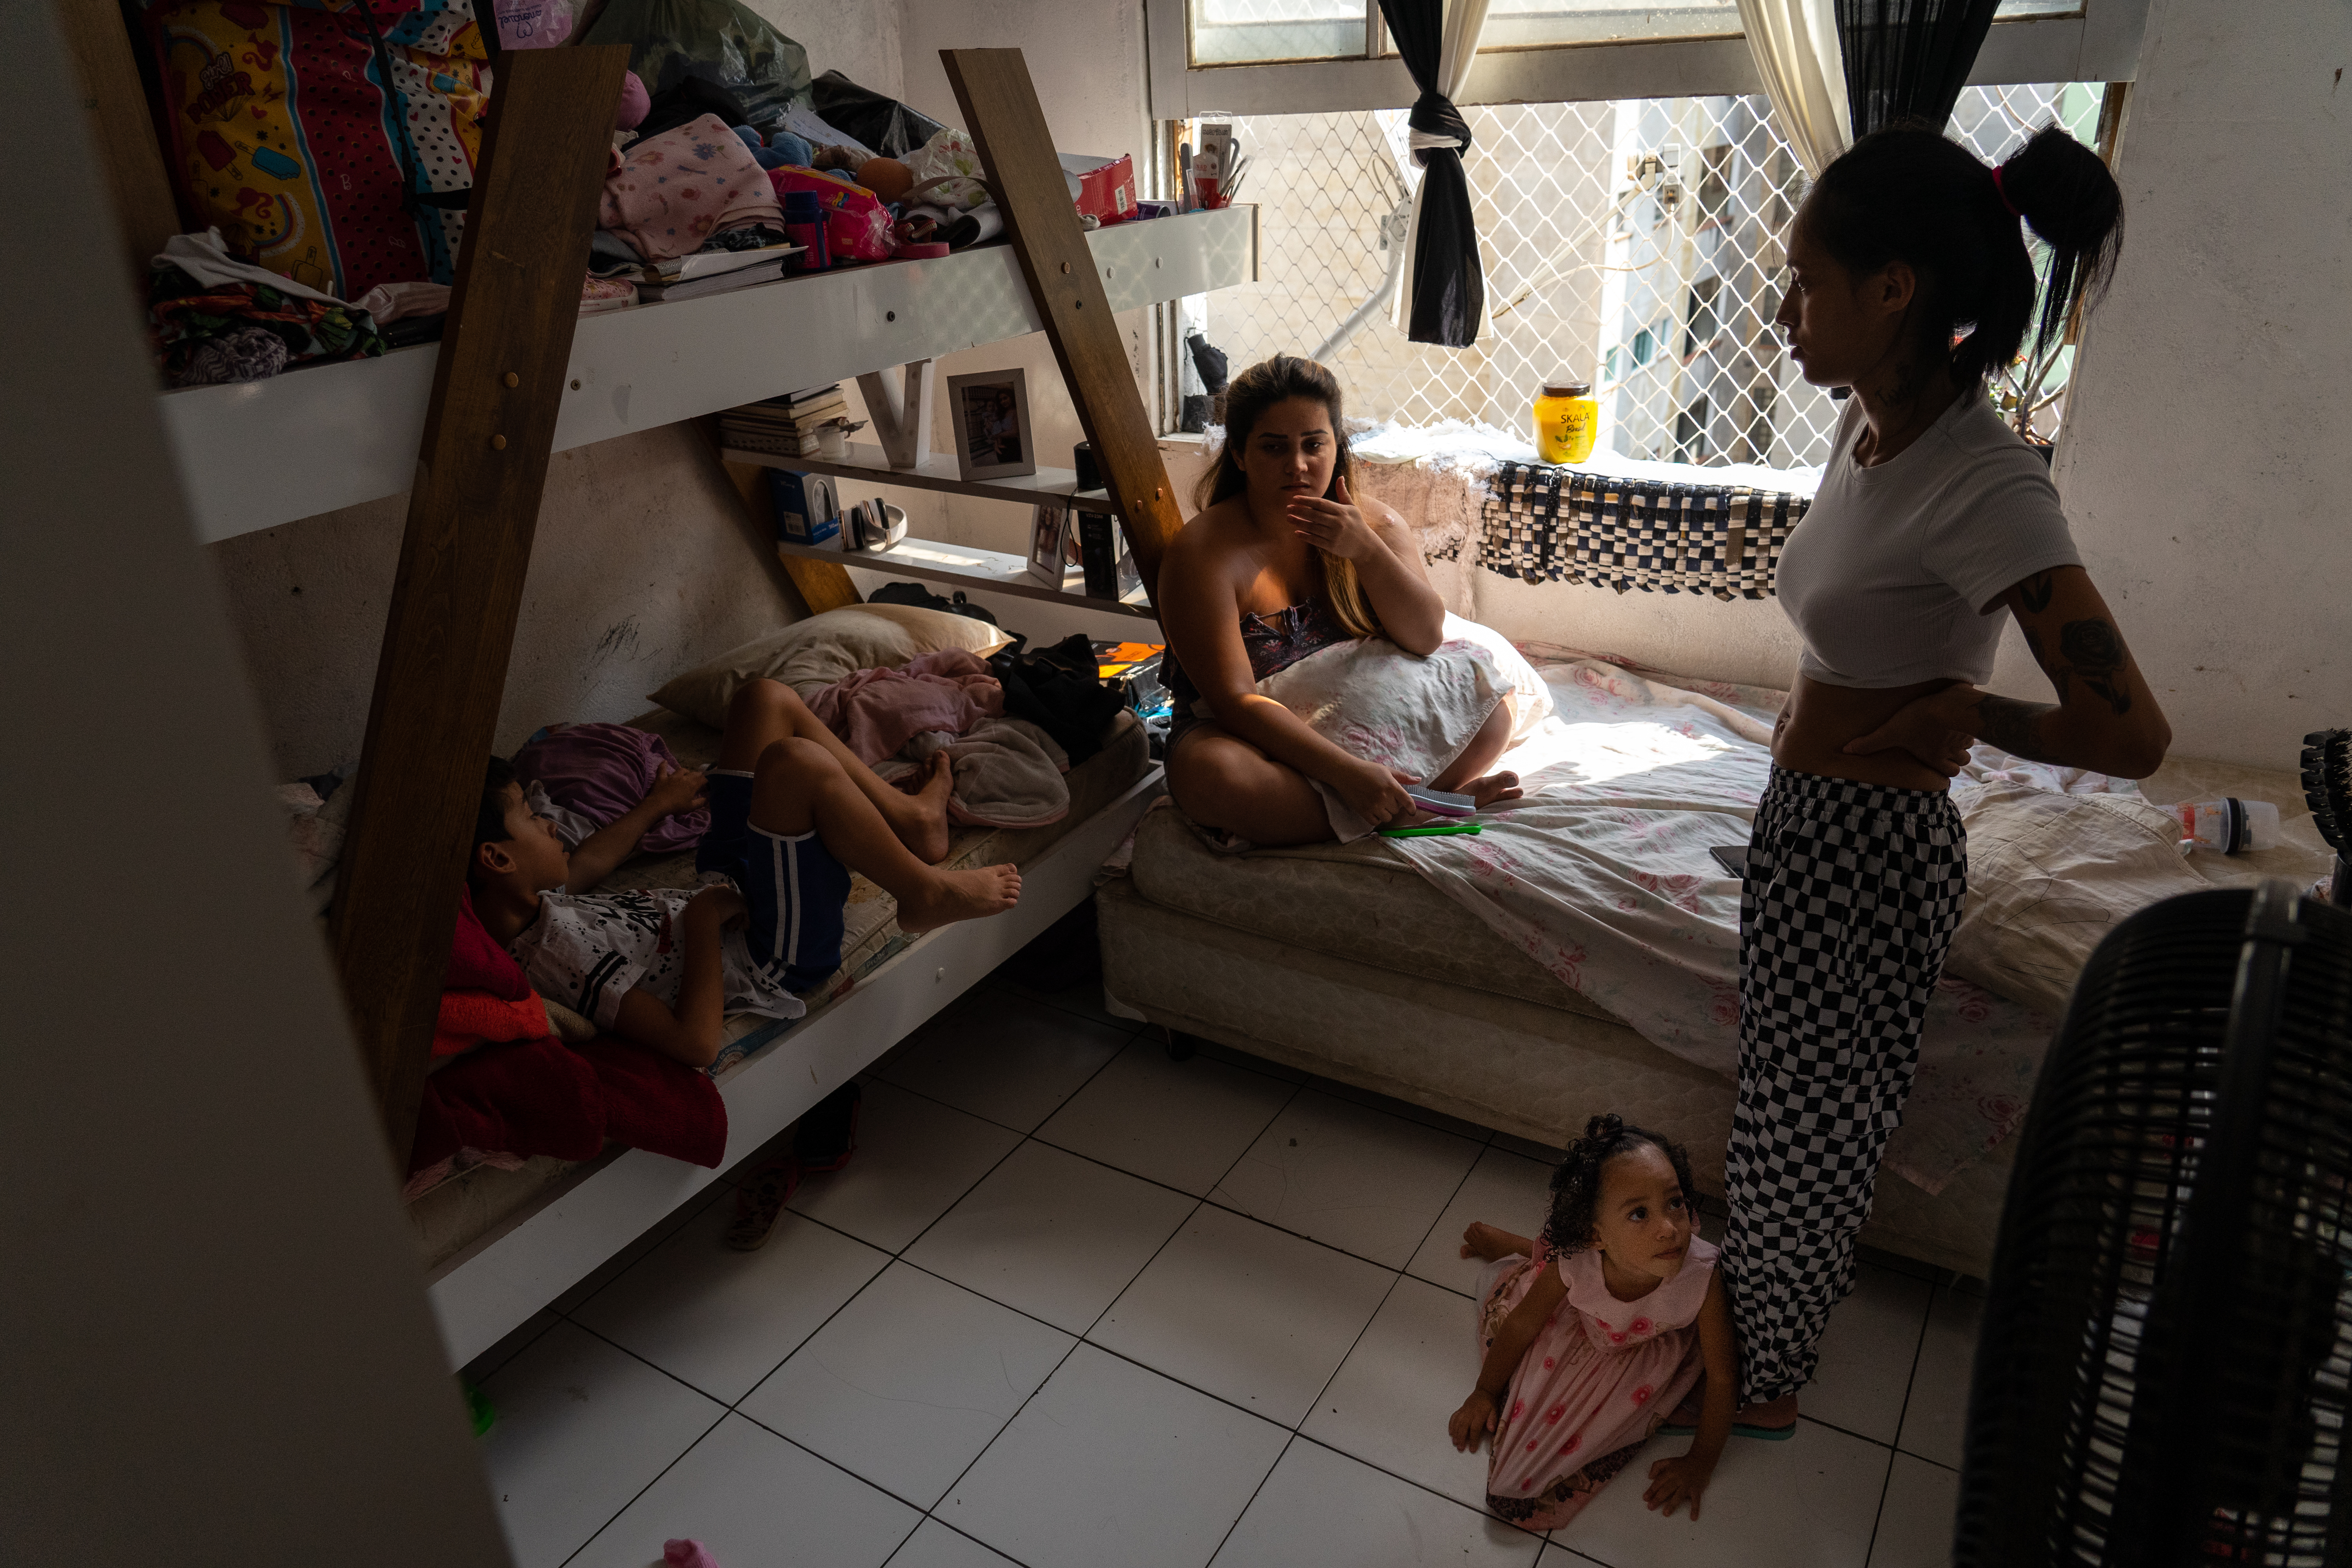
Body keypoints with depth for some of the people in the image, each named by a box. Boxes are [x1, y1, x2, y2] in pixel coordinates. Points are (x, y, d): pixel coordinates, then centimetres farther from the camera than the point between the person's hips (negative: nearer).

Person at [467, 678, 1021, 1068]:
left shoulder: (514, 909, -3)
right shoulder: (557, 954, -31)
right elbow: (695, 1044, -36)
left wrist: (657, 806, 29)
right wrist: (702, 918, -26)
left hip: (723, 889, 10)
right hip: (772, 957, -10)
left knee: (764, 698, 6)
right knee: (796, 761, -33)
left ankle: (912, 817, 16)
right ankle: (927, 893, -8)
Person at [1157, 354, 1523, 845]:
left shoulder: (1377, 524, 0)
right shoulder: (1201, 554, -17)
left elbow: (1426, 639, -8)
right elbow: (1235, 699, -24)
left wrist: (1365, 551, -24)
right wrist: (1346, 772, -35)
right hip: (1256, 737, -3)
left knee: (1491, 710, -11)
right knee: (1212, 774, -38)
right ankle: (1427, 805, -27)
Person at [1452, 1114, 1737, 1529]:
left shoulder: (1702, 1280, -45)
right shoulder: (1574, 1266, -39)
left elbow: (1721, 1376, -27)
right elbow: (1521, 1325, -18)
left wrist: (1700, 1462, -16)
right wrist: (1484, 1393, -5)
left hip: (1655, 1344, 0)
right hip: (1584, 1328, 1)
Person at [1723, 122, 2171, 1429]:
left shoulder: (1988, 483, -25)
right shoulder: (1872, 424, 1)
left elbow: (2130, 735, -28)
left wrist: (1961, 712, -14)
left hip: (1874, 847, -8)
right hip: (1804, 816, 8)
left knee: (1809, 1122, 11)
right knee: (1786, 1093, 25)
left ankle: (1768, 1372, 35)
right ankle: (1760, 1307, 48)